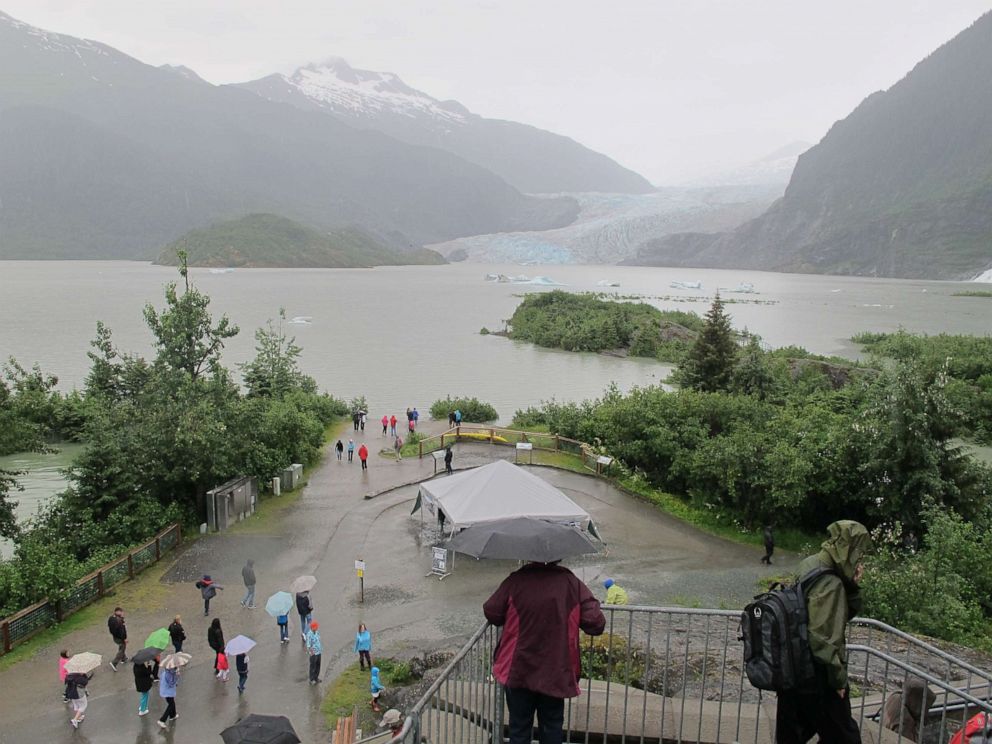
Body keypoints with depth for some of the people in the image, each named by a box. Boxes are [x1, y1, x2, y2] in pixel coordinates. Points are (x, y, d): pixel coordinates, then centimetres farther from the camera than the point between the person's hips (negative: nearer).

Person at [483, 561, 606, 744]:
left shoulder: (516, 580, -12)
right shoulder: (571, 583, -11)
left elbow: (491, 612, -6)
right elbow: (596, 623, -11)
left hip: (518, 672, 0)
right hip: (555, 674, 1)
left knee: (519, 728, 15)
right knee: (551, 728, 19)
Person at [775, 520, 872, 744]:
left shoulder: (810, 565, 4)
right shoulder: (830, 584, -24)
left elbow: (846, 613, 13)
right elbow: (824, 640, -24)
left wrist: (852, 585, -5)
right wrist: (839, 679, -12)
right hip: (818, 678, -9)